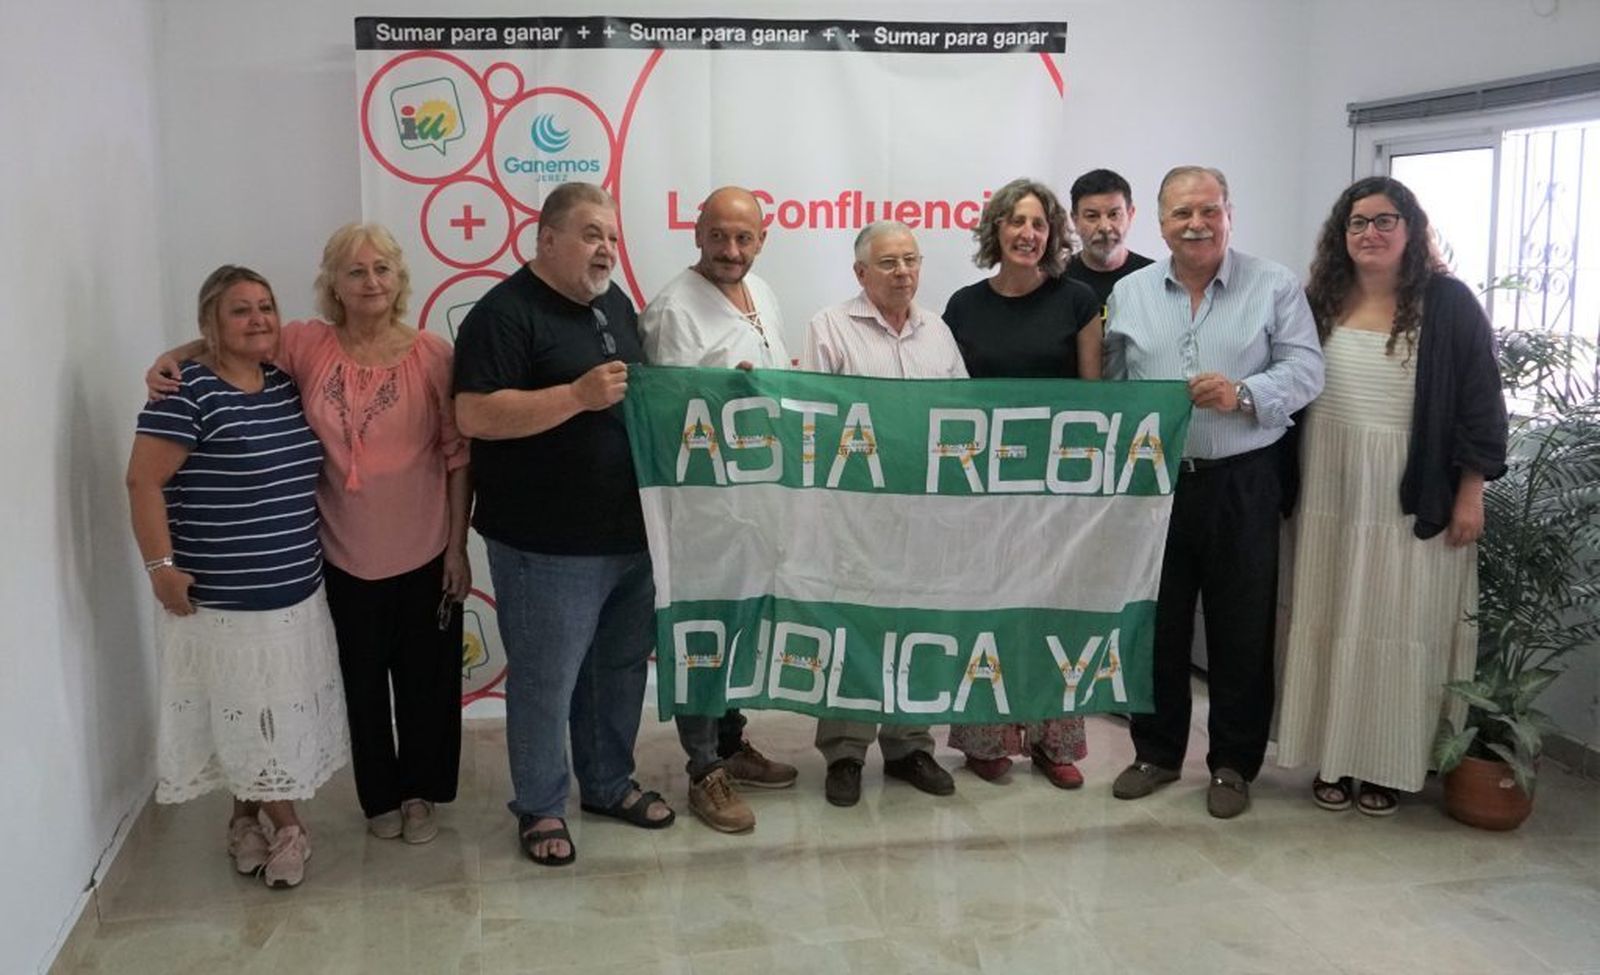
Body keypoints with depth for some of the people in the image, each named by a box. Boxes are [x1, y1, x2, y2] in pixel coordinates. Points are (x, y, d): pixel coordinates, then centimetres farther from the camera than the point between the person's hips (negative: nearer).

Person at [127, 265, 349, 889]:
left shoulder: (287, 384, 7)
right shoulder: (188, 389, -15)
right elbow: (143, 481, -15)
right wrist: (161, 566, -17)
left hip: (295, 590, 7)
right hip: (220, 597, -7)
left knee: (279, 711, 15)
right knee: (240, 712, 5)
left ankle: (253, 814, 33)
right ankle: (283, 823, 21)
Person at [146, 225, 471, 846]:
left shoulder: (432, 354, -9)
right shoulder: (306, 346, -6)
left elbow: (458, 456, -6)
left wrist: (458, 548, -6)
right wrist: (173, 357, -10)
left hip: (424, 555, -1)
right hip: (344, 558, 1)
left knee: (426, 679, 13)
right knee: (363, 683, 15)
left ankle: (419, 793, 35)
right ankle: (379, 796, 37)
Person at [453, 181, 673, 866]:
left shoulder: (615, 303, 13)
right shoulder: (505, 313, -12)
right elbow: (475, 415, -23)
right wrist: (579, 395, -26)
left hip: (630, 534, 8)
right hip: (547, 546, -7)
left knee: (622, 668, 18)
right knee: (546, 682, 5)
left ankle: (609, 784, 36)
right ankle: (539, 808, 23)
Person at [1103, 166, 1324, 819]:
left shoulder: (1274, 287, 1)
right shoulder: (1128, 294, 8)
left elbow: (1304, 370, -5)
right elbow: (1110, 387, 9)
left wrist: (1245, 394, -22)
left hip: (1242, 482, -2)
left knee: (1241, 629, 6)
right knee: (1156, 623, 11)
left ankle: (1234, 763, 22)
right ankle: (1156, 752, 27)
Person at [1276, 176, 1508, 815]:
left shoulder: (1448, 304, -3)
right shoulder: (1320, 301, 7)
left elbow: (1480, 402, -3)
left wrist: (1470, 494, -7)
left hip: (1413, 502, -3)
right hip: (1329, 495, 3)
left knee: (1398, 628, 4)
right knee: (1331, 624, 7)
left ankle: (1389, 764, 16)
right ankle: (1335, 757, 18)